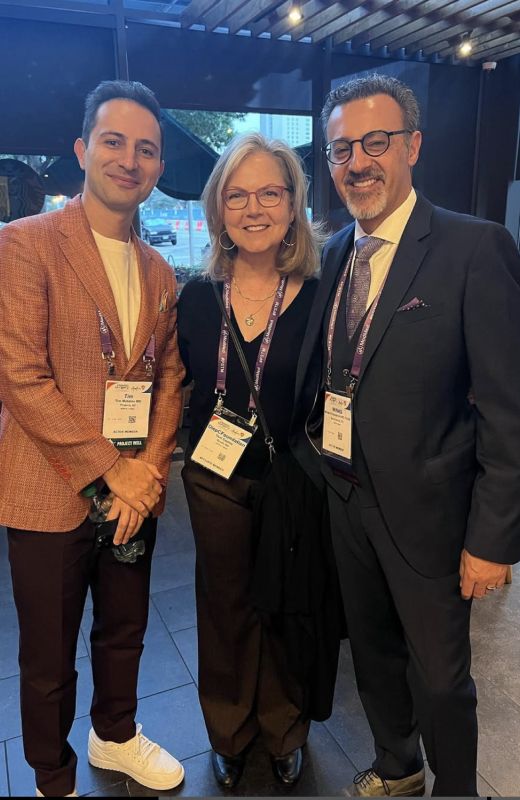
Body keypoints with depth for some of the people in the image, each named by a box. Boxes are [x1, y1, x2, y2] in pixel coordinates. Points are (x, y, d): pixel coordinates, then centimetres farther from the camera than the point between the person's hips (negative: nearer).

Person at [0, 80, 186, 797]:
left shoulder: (159, 270, 9)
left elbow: (169, 377, 9)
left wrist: (150, 469, -6)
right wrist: (109, 470, -16)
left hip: (135, 491, 5)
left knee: (125, 634, 22)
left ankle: (116, 736, 50)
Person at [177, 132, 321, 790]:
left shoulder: (320, 295, -9)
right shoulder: (197, 297, -2)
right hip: (216, 481, 2)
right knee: (226, 606, 17)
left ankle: (284, 732, 44)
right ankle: (228, 734, 44)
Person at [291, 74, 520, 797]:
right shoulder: (335, 253, 5)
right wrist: (312, 442, 3)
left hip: (424, 508, -6)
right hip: (346, 494, 6)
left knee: (440, 676, 13)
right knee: (373, 648, 24)